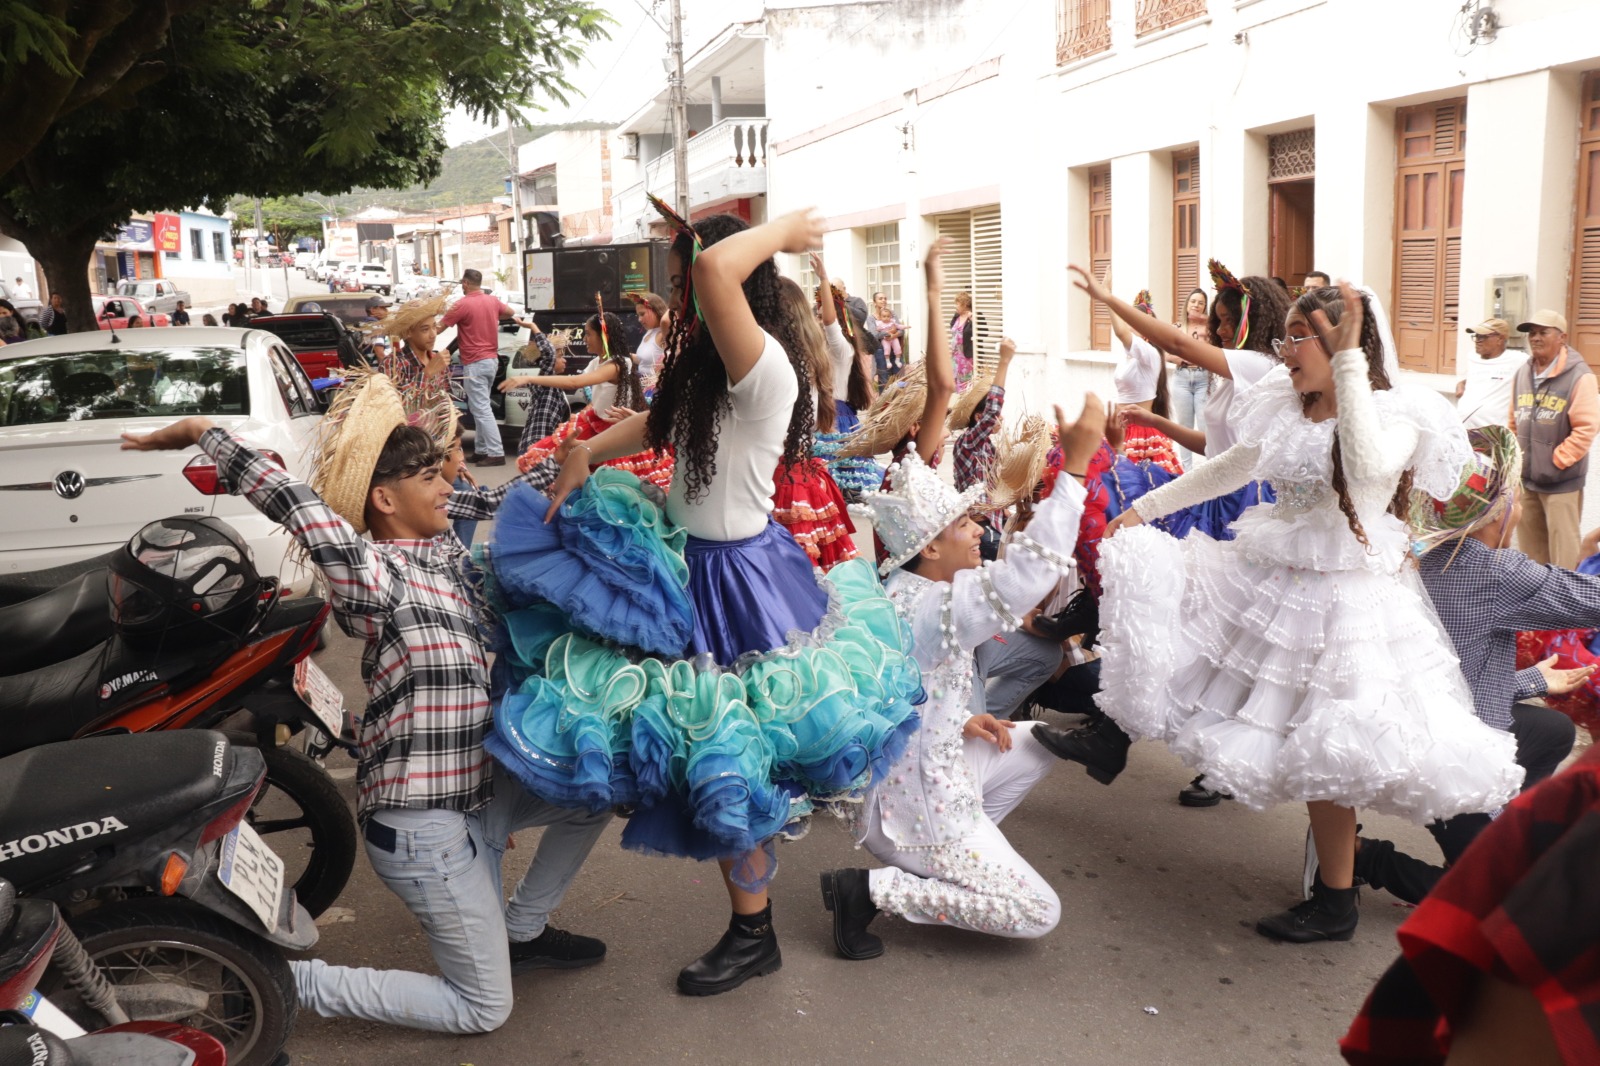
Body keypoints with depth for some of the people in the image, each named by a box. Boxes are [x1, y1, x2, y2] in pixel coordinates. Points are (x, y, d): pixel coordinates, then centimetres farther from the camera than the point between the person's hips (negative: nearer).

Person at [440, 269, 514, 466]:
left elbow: (439, 327, -9)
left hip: (475, 363, -8)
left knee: (481, 409, -7)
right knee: (480, 407, 15)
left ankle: (496, 453, -11)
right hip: (492, 360, 8)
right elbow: (511, 312, 27)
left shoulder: (462, 304, -15)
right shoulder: (493, 301, 6)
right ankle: (481, 450, 17)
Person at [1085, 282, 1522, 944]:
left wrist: (1349, 360, -29)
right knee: (1143, 575, 5)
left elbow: (1368, 466, -34)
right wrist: (1144, 508, 21)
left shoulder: (1399, 417, -11)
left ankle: (1337, 902, 14)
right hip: (1267, 576, 7)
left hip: (1344, 596, -7)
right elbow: (1226, 471, 20)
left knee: (1322, 751, -5)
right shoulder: (1285, 409, 7)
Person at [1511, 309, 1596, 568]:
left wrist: (1555, 460, -13)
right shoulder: (1522, 374, 8)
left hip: (1562, 482, -6)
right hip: (1525, 479, 6)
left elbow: (1586, 428, -15)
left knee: (1563, 553, -2)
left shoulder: (1578, 376, -12)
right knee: (1529, 549, 16)